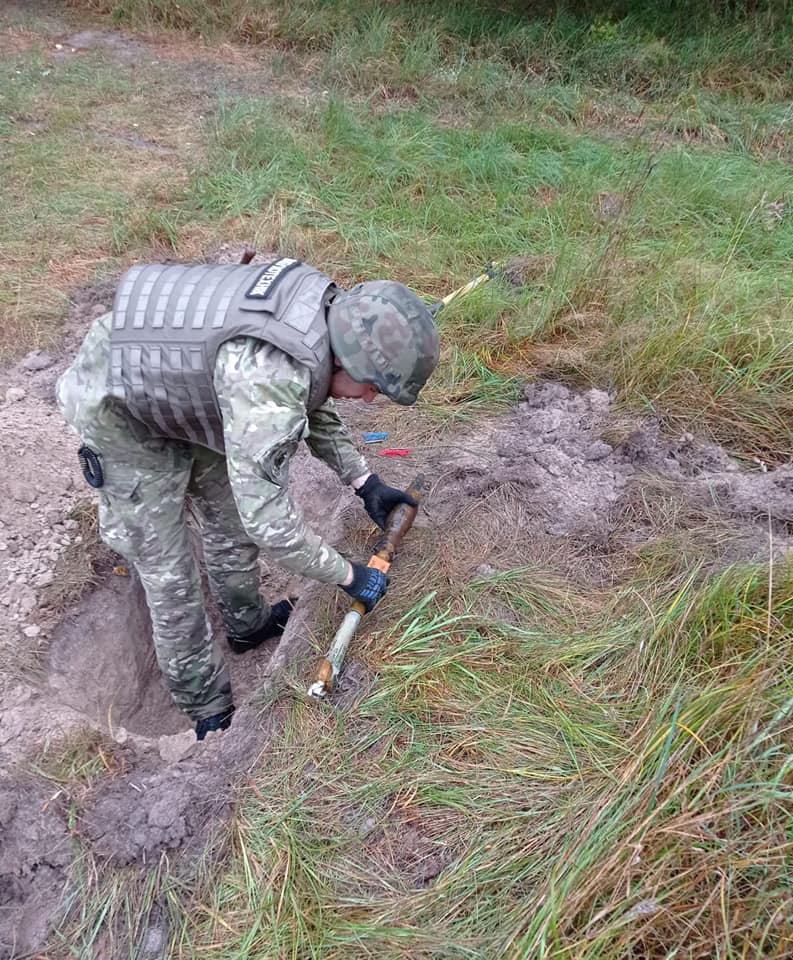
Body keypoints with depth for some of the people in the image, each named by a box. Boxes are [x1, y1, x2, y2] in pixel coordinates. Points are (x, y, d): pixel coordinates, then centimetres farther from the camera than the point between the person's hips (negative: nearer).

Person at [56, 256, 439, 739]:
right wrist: (349, 575, -18)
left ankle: (248, 625, 44)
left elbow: (314, 404, 6)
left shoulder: (324, 306, -14)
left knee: (228, 514, 19)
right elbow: (269, 523, -32)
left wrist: (366, 483, 7)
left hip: (181, 387, 8)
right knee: (169, 570, 2)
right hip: (119, 410, -8)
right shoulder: (267, 383, -41)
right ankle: (209, 712, 21)